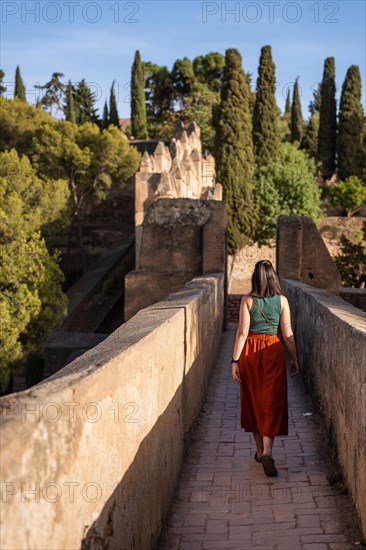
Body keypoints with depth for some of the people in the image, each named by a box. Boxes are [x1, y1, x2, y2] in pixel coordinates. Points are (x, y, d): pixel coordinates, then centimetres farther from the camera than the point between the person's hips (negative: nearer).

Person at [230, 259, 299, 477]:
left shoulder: (248, 300, -5)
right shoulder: (282, 300, -3)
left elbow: (242, 332, -9)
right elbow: (288, 334, -2)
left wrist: (235, 361, -5)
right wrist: (295, 359, 8)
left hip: (250, 351, 1)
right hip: (273, 350, 0)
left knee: (254, 401, 14)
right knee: (272, 402, 1)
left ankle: (260, 451, 23)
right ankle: (267, 451, -15)